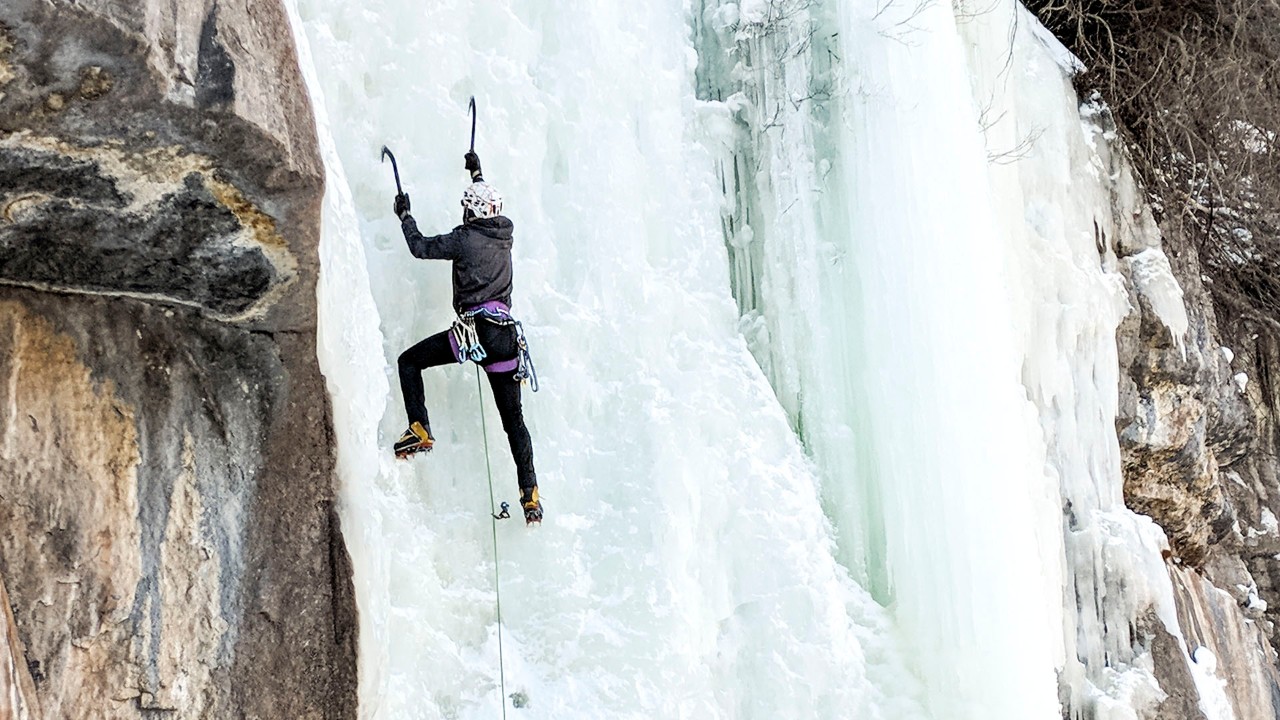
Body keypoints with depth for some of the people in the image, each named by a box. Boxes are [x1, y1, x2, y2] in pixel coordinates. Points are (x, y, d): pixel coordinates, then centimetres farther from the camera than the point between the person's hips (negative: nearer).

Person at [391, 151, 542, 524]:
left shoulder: (465, 238, -3)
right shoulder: (505, 234, 14)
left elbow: (420, 247, 7)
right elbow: (490, 206, 36)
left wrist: (405, 216, 24)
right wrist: (477, 174, 49)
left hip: (475, 329, -6)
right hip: (507, 336, 6)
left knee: (409, 361, 12)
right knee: (513, 419, 9)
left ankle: (420, 429, -3)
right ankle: (530, 496, 4)